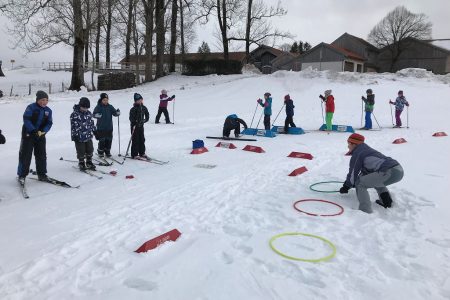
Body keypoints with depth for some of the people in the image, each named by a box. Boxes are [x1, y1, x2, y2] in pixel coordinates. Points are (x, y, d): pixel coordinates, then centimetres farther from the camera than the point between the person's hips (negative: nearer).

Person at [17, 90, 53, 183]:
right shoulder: (31, 107, -12)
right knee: (25, 155, -2)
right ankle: (22, 175, 7)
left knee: (41, 155, 8)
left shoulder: (48, 110, 3)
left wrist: (43, 131, -17)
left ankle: (42, 174, 19)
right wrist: (34, 131, -27)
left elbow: (49, 123, 0)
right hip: (28, 134, -5)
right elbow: (26, 120, -19)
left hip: (41, 135, 5)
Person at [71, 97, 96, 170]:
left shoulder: (89, 113, 6)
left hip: (89, 136, 5)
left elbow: (92, 123, 15)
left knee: (90, 150, 11)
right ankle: (81, 163, 20)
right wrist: (74, 135, -11)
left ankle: (89, 162, 27)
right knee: (81, 151, 4)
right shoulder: (74, 115, -11)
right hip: (79, 137, -5)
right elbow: (73, 126, -10)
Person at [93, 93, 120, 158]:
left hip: (109, 127, 4)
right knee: (102, 140, -3)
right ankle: (100, 152, 14)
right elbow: (94, 114, -9)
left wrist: (117, 112, -18)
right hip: (101, 128, -3)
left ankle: (107, 151, 22)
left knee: (109, 140, 7)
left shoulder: (110, 107, 7)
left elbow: (114, 113, 4)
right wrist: (97, 115, -31)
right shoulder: (98, 107, -3)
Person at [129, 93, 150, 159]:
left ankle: (142, 153, 21)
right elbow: (131, 118, -12)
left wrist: (144, 120, -7)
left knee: (142, 139, 10)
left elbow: (147, 115, 10)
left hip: (141, 126, 6)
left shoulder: (144, 108, 5)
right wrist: (135, 123, -22)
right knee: (135, 140, -3)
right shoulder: (133, 109, -11)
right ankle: (134, 154, 3)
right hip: (135, 126, -6)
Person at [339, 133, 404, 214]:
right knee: (374, 178, 36)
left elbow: (354, 172, 4)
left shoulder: (357, 153, 1)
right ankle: (386, 201, 30)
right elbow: (366, 171, 34)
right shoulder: (367, 150, 29)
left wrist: (346, 186, 18)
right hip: (399, 171, 10)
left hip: (389, 172, -9)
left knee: (360, 184, 0)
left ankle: (365, 211, -9)